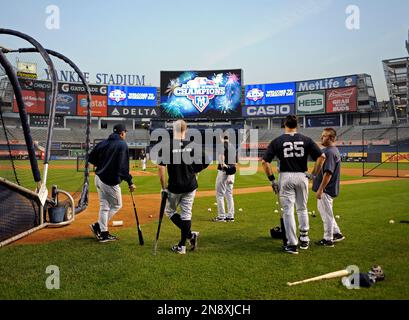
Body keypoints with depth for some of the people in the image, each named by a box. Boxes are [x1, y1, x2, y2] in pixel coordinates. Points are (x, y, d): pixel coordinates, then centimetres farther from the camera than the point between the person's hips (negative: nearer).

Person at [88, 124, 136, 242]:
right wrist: (130, 182, -18)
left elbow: (91, 158, 12)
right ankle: (98, 226, 4)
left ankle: (103, 233, 20)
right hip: (110, 181, -7)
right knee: (117, 205, 10)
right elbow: (123, 167, -20)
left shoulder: (103, 143, 8)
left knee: (104, 206, 16)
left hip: (99, 178, 7)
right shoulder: (122, 145, -12)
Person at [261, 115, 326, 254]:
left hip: (285, 177, -2)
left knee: (288, 211, 4)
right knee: (302, 209, 19)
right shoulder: (306, 140, 2)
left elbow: (264, 161, -7)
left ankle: (292, 244, 6)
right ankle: (304, 239, 28)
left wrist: (272, 179, -1)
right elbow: (321, 156, -5)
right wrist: (314, 174, 1)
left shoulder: (277, 141, -1)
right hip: (302, 176, 2)